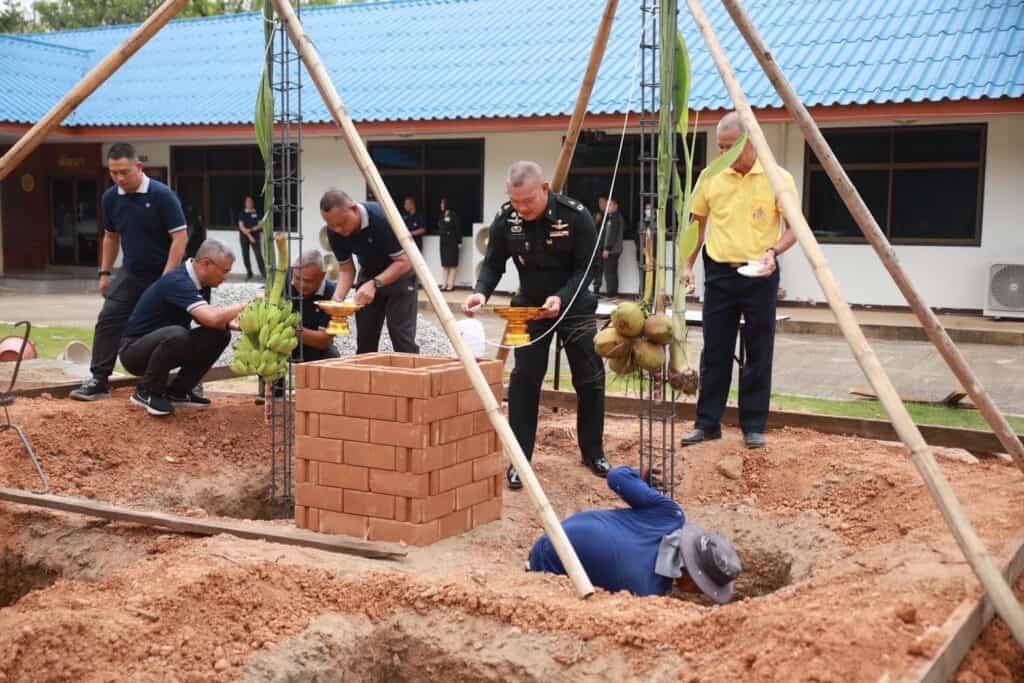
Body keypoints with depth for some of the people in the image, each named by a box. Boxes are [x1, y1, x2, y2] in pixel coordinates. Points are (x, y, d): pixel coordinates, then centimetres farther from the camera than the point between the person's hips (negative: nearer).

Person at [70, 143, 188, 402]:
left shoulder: (162, 195, -19)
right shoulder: (111, 198, -1)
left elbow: (180, 237, -19)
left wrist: (167, 279, -22)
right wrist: (105, 272, 10)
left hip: (162, 275, -5)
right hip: (130, 274, 5)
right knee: (108, 320, -5)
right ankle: (99, 380, -1)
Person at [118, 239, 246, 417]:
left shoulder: (195, 282, 3)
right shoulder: (178, 282, -25)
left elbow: (208, 318, 10)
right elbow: (211, 318, -37)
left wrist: (231, 322, -9)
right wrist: (245, 306, -24)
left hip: (160, 344, 9)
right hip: (134, 350, -9)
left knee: (220, 335, -4)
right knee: (176, 334, -38)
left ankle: (178, 391, 6)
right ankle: (147, 392, -13)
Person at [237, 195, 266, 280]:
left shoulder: (257, 213, 5)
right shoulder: (242, 214, 5)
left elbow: (261, 225, 0)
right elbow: (241, 226, -2)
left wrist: (251, 229, -14)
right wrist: (249, 235, -11)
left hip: (255, 236, -2)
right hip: (244, 236, 2)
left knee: (258, 254, -11)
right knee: (245, 255, 3)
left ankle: (263, 273, -13)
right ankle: (249, 273, 15)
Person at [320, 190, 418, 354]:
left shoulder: (381, 218, -33)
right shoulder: (334, 232, -17)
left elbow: (404, 262, -27)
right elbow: (346, 268, -7)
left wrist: (375, 284, -38)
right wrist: (338, 297, -24)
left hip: (399, 274, -5)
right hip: (368, 273, 5)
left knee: (402, 337, -12)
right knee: (364, 340, 4)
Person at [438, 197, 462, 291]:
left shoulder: (453, 215, -9)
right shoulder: (442, 216, 11)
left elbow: (458, 228, -11)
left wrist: (459, 241, -14)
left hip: (452, 242, -8)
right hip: (443, 241, 8)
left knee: (452, 264, -4)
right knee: (445, 264, 8)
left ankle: (451, 284, -4)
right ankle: (445, 284, 11)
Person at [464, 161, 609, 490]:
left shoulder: (575, 215, -23)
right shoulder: (505, 219, -16)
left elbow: (585, 267, -20)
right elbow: (493, 264, -8)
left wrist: (561, 298, -36)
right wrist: (481, 292, -29)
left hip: (574, 305, -1)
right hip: (530, 305, 1)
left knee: (590, 379, 5)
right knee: (524, 379, -5)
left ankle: (593, 452, 23)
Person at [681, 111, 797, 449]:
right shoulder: (711, 178, 3)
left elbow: (793, 228, -4)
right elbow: (698, 225, 13)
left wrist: (773, 251, -21)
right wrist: (688, 265, 6)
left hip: (759, 275, -3)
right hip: (719, 273, 3)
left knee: (758, 354, 3)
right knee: (715, 352, 7)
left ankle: (754, 426, 12)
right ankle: (707, 423, 15)